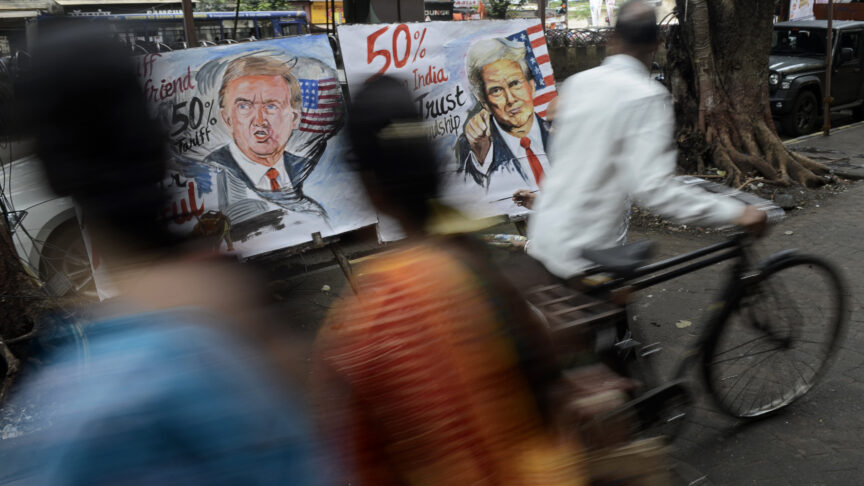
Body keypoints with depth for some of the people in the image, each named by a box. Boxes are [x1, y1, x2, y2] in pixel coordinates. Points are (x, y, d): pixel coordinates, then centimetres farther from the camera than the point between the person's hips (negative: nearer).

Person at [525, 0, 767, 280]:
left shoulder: (578, 82, 4)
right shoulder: (647, 96, -16)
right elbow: (653, 187, -25)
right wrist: (736, 212, -22)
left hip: (545, 235, 7)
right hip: (586, 250, -6)